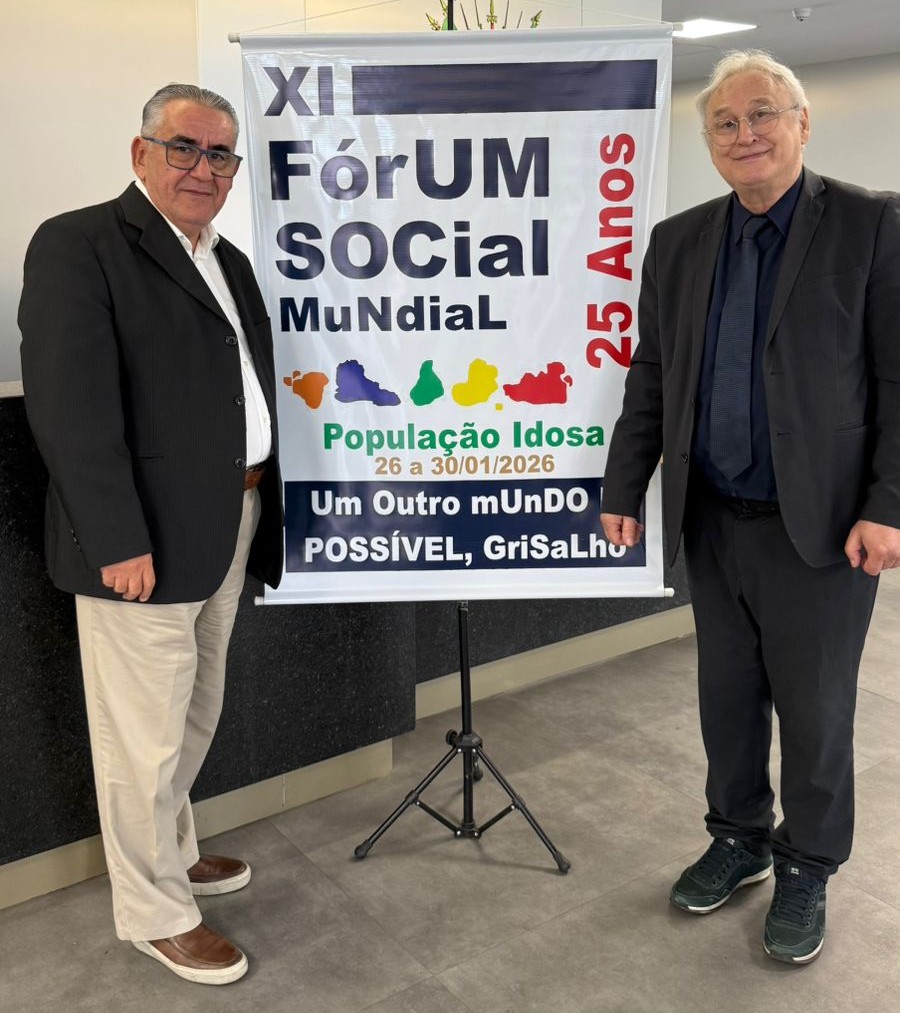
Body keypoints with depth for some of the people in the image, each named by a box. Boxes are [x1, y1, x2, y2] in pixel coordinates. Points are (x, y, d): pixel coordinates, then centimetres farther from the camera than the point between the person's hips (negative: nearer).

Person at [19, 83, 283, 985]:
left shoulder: (229, 261, 15)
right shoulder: (79, 244, -10)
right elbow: (71, 406, -17)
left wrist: (261, 509, 9)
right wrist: (119, 542, -20)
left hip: (229, 529, 8)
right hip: (145, 539, -8)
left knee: (195, 716, 22)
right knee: (145, 734, 4)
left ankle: (172, 849, 42)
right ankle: (154, 911, 23)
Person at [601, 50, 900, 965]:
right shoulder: (677, 242, 7)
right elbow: (649, 379, 9)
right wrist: (623, 492, 6)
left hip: (822, 523, -3)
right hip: (711, 520, 4)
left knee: (814, 709, 8)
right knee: (727, 698, 16)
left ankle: (806, 869, 30)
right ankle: (738, 840, 36)